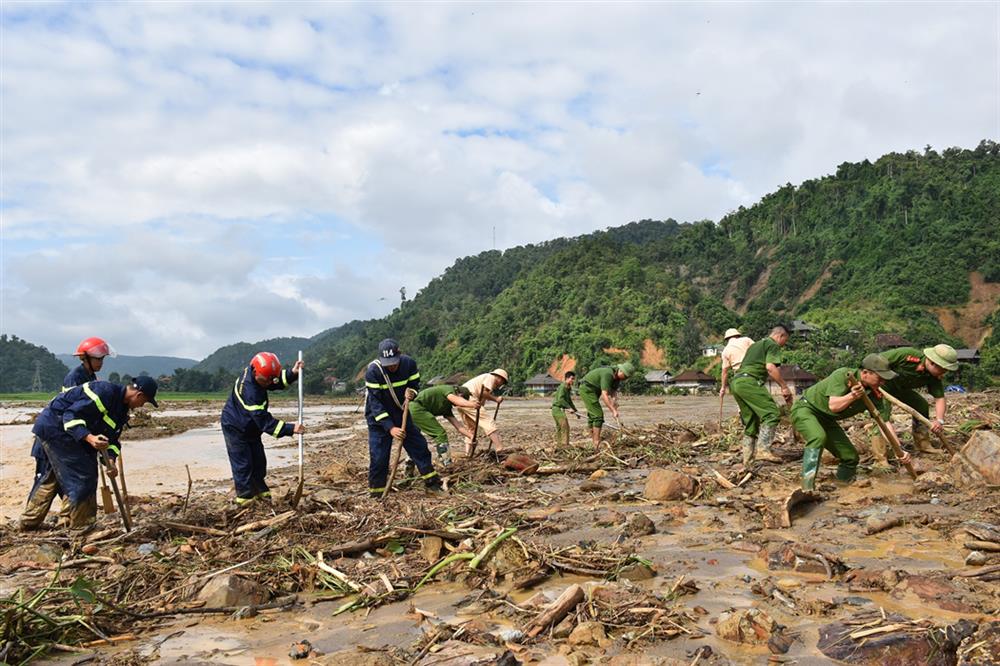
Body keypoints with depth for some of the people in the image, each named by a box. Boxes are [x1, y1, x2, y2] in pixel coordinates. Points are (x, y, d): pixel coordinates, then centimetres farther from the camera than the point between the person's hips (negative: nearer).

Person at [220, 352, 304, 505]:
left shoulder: (253, 373, -13)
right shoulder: (250, 391, -38)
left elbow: (279, 381, 1)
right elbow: (263, 420, -38)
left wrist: (292, 373, -19)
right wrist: (290, 429, -42)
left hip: (250, 428, 9)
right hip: (235, 428, -9)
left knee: (259, 460, 12)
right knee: (243, 464, -4)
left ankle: (260, 490, 24)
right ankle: (245, 496, 7)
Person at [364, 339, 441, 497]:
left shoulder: (409, 363, -16)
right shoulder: (373, 370, -26)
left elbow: (415, 384, 2)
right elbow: (375, 403, -26)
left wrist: (411, 392, -24)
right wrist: (390, 427, -33)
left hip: (402, 414, 4)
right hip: (379, 419, -4)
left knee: (419, 445, 5)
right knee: (378, 456, -5)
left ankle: (432, 481, 18)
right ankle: (376, 493, 10)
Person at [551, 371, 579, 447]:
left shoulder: (568, 388, 14)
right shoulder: (563, 387, -16)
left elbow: (569, 401, 24)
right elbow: (560, 399, -26)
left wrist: (575, 410, 21)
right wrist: (569, 408, -27)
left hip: (560, 410, 10)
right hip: (557, 408, -10)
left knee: (559, 427, 16)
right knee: (565, 426, -15)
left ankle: (558, 444, 24)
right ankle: (565, 444, -18)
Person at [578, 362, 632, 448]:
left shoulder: (617, 377, -2)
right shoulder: (608, 374, -30)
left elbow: (613, 394, -4)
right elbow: (604, 395, -35)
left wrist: (615, 409, -19)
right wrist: (613, 411, -37)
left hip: (593, 391, 10)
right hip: (587, 389, -10)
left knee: (593, 415, 15)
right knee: (598, 415, -14)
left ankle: (594, 442, 22)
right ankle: (597, 444, -16)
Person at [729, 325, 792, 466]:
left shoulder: (755, 344, 32)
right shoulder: (773, 345, 5)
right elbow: (770, 367, -11)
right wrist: (784, 387, -9)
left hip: (736, 381, 9)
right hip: (749, 381, -9)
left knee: (751, 421, 13)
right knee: (772, 413, -12)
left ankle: (748, 457, 10)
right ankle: (763, 449, -25)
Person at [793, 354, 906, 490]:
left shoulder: (875, 395, -8)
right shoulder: (843, 375, -26)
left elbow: (885, 423, -10)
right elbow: (833, 406, -34)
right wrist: (852, 396, -51)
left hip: (826, 420, 7)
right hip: (805, 409, -7)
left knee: (850, 456, 3)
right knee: (818, 437, -35)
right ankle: (807, 486, -36)